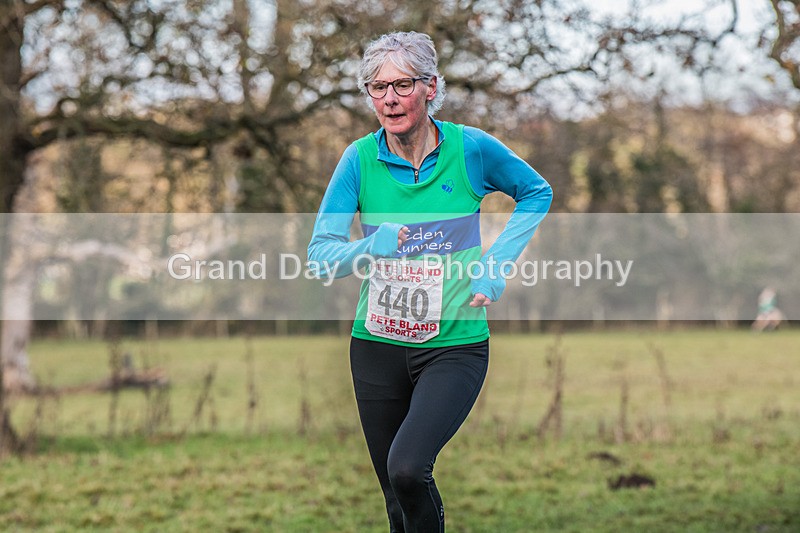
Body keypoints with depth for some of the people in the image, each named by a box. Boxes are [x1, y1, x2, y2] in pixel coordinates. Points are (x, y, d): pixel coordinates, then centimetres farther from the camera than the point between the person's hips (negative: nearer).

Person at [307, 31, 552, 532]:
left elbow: (537, 193, 9)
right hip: (378, 345, 3)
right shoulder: (360, 158, -5)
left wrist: (498, 261, -2)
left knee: (407, 468, -24)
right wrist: (370, 249, -26)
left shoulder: (471, 147, -8)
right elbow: (320, 251, -6)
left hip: (455, 344, -2)